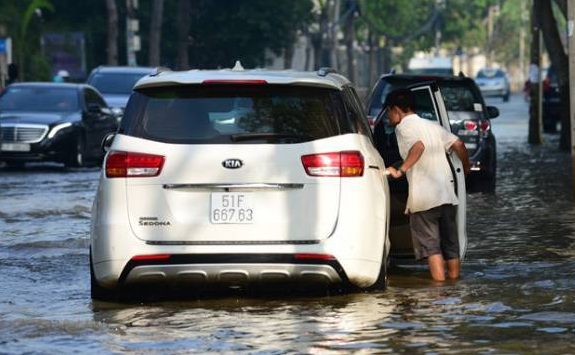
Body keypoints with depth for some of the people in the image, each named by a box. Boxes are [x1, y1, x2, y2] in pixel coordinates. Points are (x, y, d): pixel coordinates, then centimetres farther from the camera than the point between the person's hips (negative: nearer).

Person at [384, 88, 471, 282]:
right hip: (447, 194, 7)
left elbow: (418, 146, -24)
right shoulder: (433, 126, 17)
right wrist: (466, 166, 24)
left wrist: (401, 170, -25)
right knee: (450, 243, 12)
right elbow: (457, 144, 8)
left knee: (431, 246, -4)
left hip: (424, 197, -7)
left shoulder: (403, 127, -4)